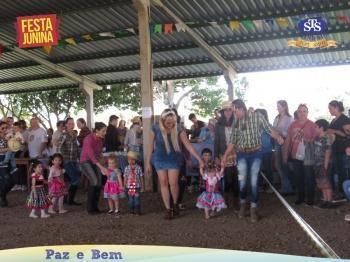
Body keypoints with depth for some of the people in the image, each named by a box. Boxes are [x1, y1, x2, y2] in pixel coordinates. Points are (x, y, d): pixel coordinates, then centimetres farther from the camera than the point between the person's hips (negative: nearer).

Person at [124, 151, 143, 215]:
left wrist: (142, 186, 3)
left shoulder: (138, 168, -1)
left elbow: (141, 177, 4)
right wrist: (124, 186, 6)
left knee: (137, 198, -3)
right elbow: (125, 178, 7)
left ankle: (137, 210, 6)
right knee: (130, 199, 5)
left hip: (137, 186, -2)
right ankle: (131, 210, 16)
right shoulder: (126, 168, 3)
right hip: (129, 186, 2)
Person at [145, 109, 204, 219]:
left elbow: (188, 145, -15)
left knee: (173, 183, -9)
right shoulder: (155, 129, -13)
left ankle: (175, 204, 17)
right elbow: (151, 146, -5)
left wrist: (199, 159, -19)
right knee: (163, 183, 1)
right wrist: (148, 162, -3)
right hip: (160, 160, 1)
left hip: (174, 159, -1)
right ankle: (168, 209, 9)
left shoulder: (178, 130, -14)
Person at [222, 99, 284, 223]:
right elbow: (232, 141, 10)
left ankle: (253, 209, 8)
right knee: (242, 181, -1)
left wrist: (278, 137, -26)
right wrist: (225, 156, 8)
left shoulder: (257, 116, -4)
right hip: (242, 154, 2)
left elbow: (269, 129, -7)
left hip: (256, 153, -2)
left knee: (254, 181, -1)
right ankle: (242, 204, 21)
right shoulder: (236, 122, 6)